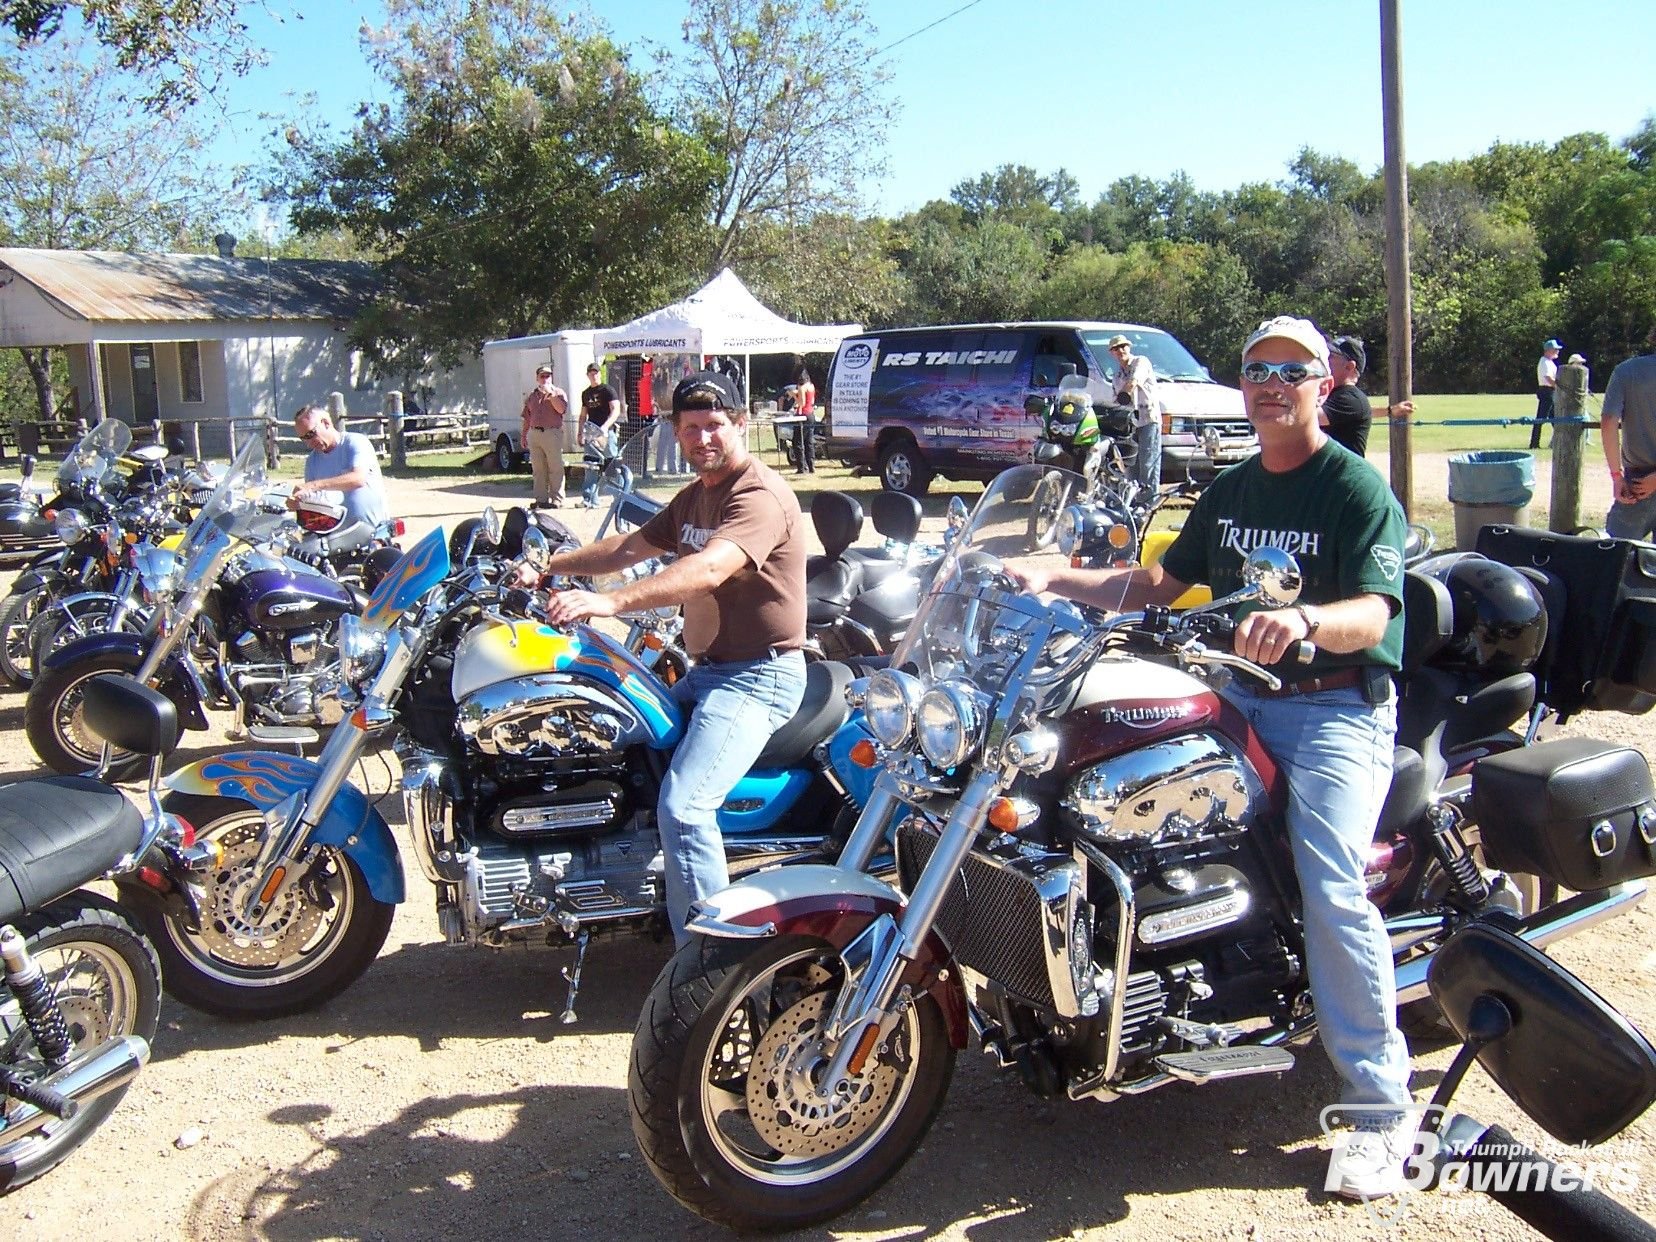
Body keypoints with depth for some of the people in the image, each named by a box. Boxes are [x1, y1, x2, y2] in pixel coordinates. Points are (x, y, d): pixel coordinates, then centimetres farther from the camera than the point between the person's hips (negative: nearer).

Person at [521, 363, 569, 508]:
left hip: (552, 433, -4)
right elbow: (527, 417, 21)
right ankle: (541, 499, 10)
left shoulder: (558, 392, 6)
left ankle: (557, 500, -3)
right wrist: (524, 435, 16)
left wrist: (550, 393, -12)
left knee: (555, 469, -5)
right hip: (534, 433, 4)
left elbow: (562, 409, -12)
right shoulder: (531, 395, 19)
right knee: (538, 469, 5)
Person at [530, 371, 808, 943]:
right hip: (706, 669, 11)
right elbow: (629, 547, 18)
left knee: (683, 806, -26)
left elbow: (709, 569, -33)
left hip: (758, 676, -11)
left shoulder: (759, 495, -17)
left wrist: (609, 602, -44)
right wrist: (551, 565, 2)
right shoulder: (695, 496, 17)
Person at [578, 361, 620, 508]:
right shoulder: (585, 393, 17)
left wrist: (605, 426, -26)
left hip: (606, 432, -5)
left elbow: (616, 410, -13)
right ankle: (591, 500, -2)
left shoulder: (607, 390, -2)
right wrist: (581, 433, 14)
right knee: (591, 467, -2)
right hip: (591, 433, 5)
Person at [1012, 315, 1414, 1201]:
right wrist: (1057, 579, 7)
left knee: (1330, 890, -22)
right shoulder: (1229, 490, 15)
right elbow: (1161, 584, 18)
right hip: (1241, 693, 7)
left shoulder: (1358, 490, -8)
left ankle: (1381, 1106, -7)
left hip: (1336, 705, -7)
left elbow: (1373, 612, -22)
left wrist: (1302, 618, -44)